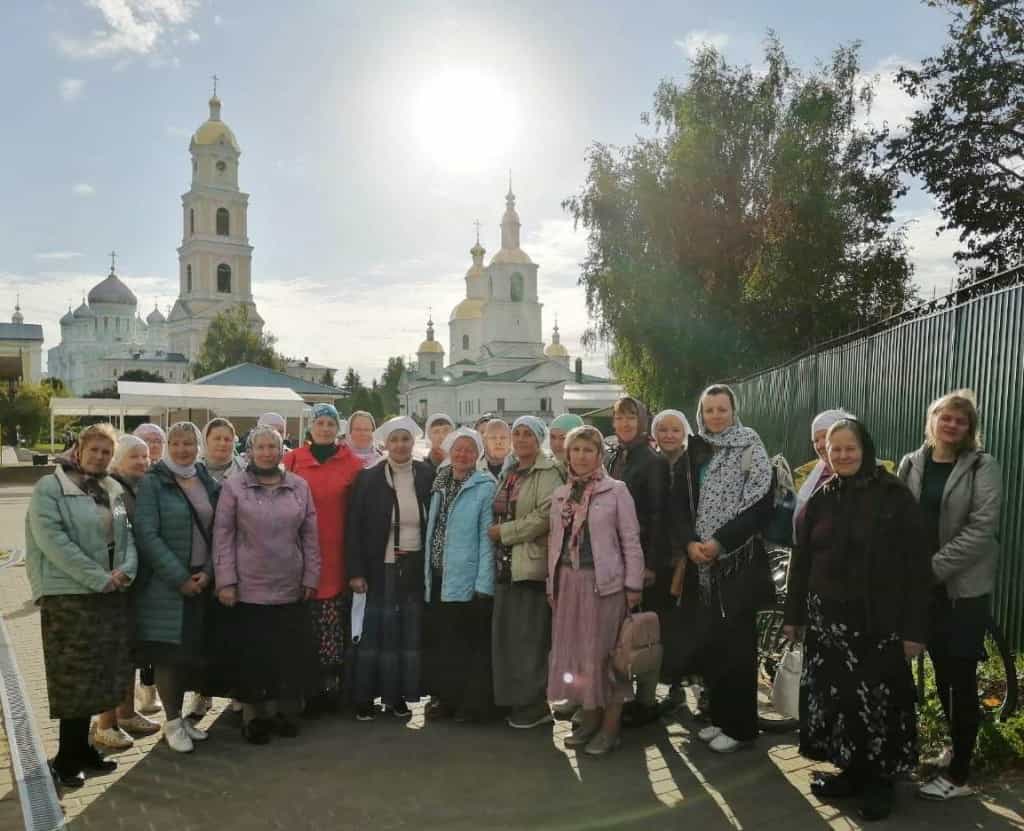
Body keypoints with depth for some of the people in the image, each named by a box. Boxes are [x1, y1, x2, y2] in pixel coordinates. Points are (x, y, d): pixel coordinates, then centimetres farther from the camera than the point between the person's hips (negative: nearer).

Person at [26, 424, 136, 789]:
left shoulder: (115, 491, 12)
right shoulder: (50, 487, -7)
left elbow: (127, 534, 11)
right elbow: (51, 538, -17)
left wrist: (126, 569, -10)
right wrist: (98, 578, -19)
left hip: (112, 594, 6)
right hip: (69, 595, -6)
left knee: (96, 675, 12)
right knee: (74, 677, 0)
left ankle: (80, 749, 26)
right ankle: (67, 759, 12)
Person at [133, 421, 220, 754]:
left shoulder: (208, 483, 9)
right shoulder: (152, 483, -7)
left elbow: (217, 533, 9)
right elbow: (147, 535, -14)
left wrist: (207, 571, -5)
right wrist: (180, 578, -16)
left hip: (200, 581, 5)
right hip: (165, 585, -5)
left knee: (191, 651, 10)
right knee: (168, 653, 0)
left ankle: (180, 715, 24)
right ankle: (172, 722, 13)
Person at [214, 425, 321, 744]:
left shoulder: (299, 487, 5)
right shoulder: (234, 487, -1)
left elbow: (310, 536, 7)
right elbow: (223, 535, -2)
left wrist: (311, 577, 5)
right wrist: (225, 581, -7)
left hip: (291, 588, 2)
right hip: (248, 588, -2)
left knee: (290, 654, 7)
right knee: (251, 655, 4)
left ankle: (285, 711, 24)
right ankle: (254, 715, 21)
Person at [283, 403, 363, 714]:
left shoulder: (352, 463, 3)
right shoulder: (293, 460, 5)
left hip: (337, 557, -1)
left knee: (335, 629, 0)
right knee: (304, 628, 4)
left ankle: (331, 687, 14)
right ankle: (306, 691, 17)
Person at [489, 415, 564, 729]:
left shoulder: (547, 472, -7)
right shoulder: (509, 472, 17)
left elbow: (544, 517, -17)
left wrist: (504, 532, -11)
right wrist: (494, 533, 7)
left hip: (532, 564, -8)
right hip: (506, 563, 8)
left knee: (531, 635, -2)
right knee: (506, 633, 10)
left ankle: (536, 704, 10)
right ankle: (515, 698, 22)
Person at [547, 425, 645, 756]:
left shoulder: (616, 490, -3)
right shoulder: (560, 494, 11)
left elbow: (631, 540, -5)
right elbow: (555, 541, 13)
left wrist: (633, 584, -9)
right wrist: (552, 584, 10)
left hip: (604, 581, -5)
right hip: (569, 581, 5)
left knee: (604, 651, 0)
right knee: (577, 651, 10)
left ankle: (610, 727, 11)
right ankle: (590, 718, 24)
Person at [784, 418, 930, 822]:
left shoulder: (894, 496, -8)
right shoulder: (821, 498, 6)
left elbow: (916, 565, -9)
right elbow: (801, 560, 11)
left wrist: (914, 627, -12)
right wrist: (793, 614, 11)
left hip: (878, 619, -4)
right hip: (828, 617, 4)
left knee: (877, 699, 2)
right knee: (835, 696, 9)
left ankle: (880, 779, 21)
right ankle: (850, 771, 25)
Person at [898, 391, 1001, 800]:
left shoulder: (983, 466, -6)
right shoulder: (911, 464, 5)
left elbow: (981, 528, -14)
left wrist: (935, 567, -18)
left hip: (964, 585, -4)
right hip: (922, 584, 4)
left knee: (962, 677, 1)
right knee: (942, 671, 15)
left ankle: (959, 774, 10)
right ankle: (958, 745, 35)